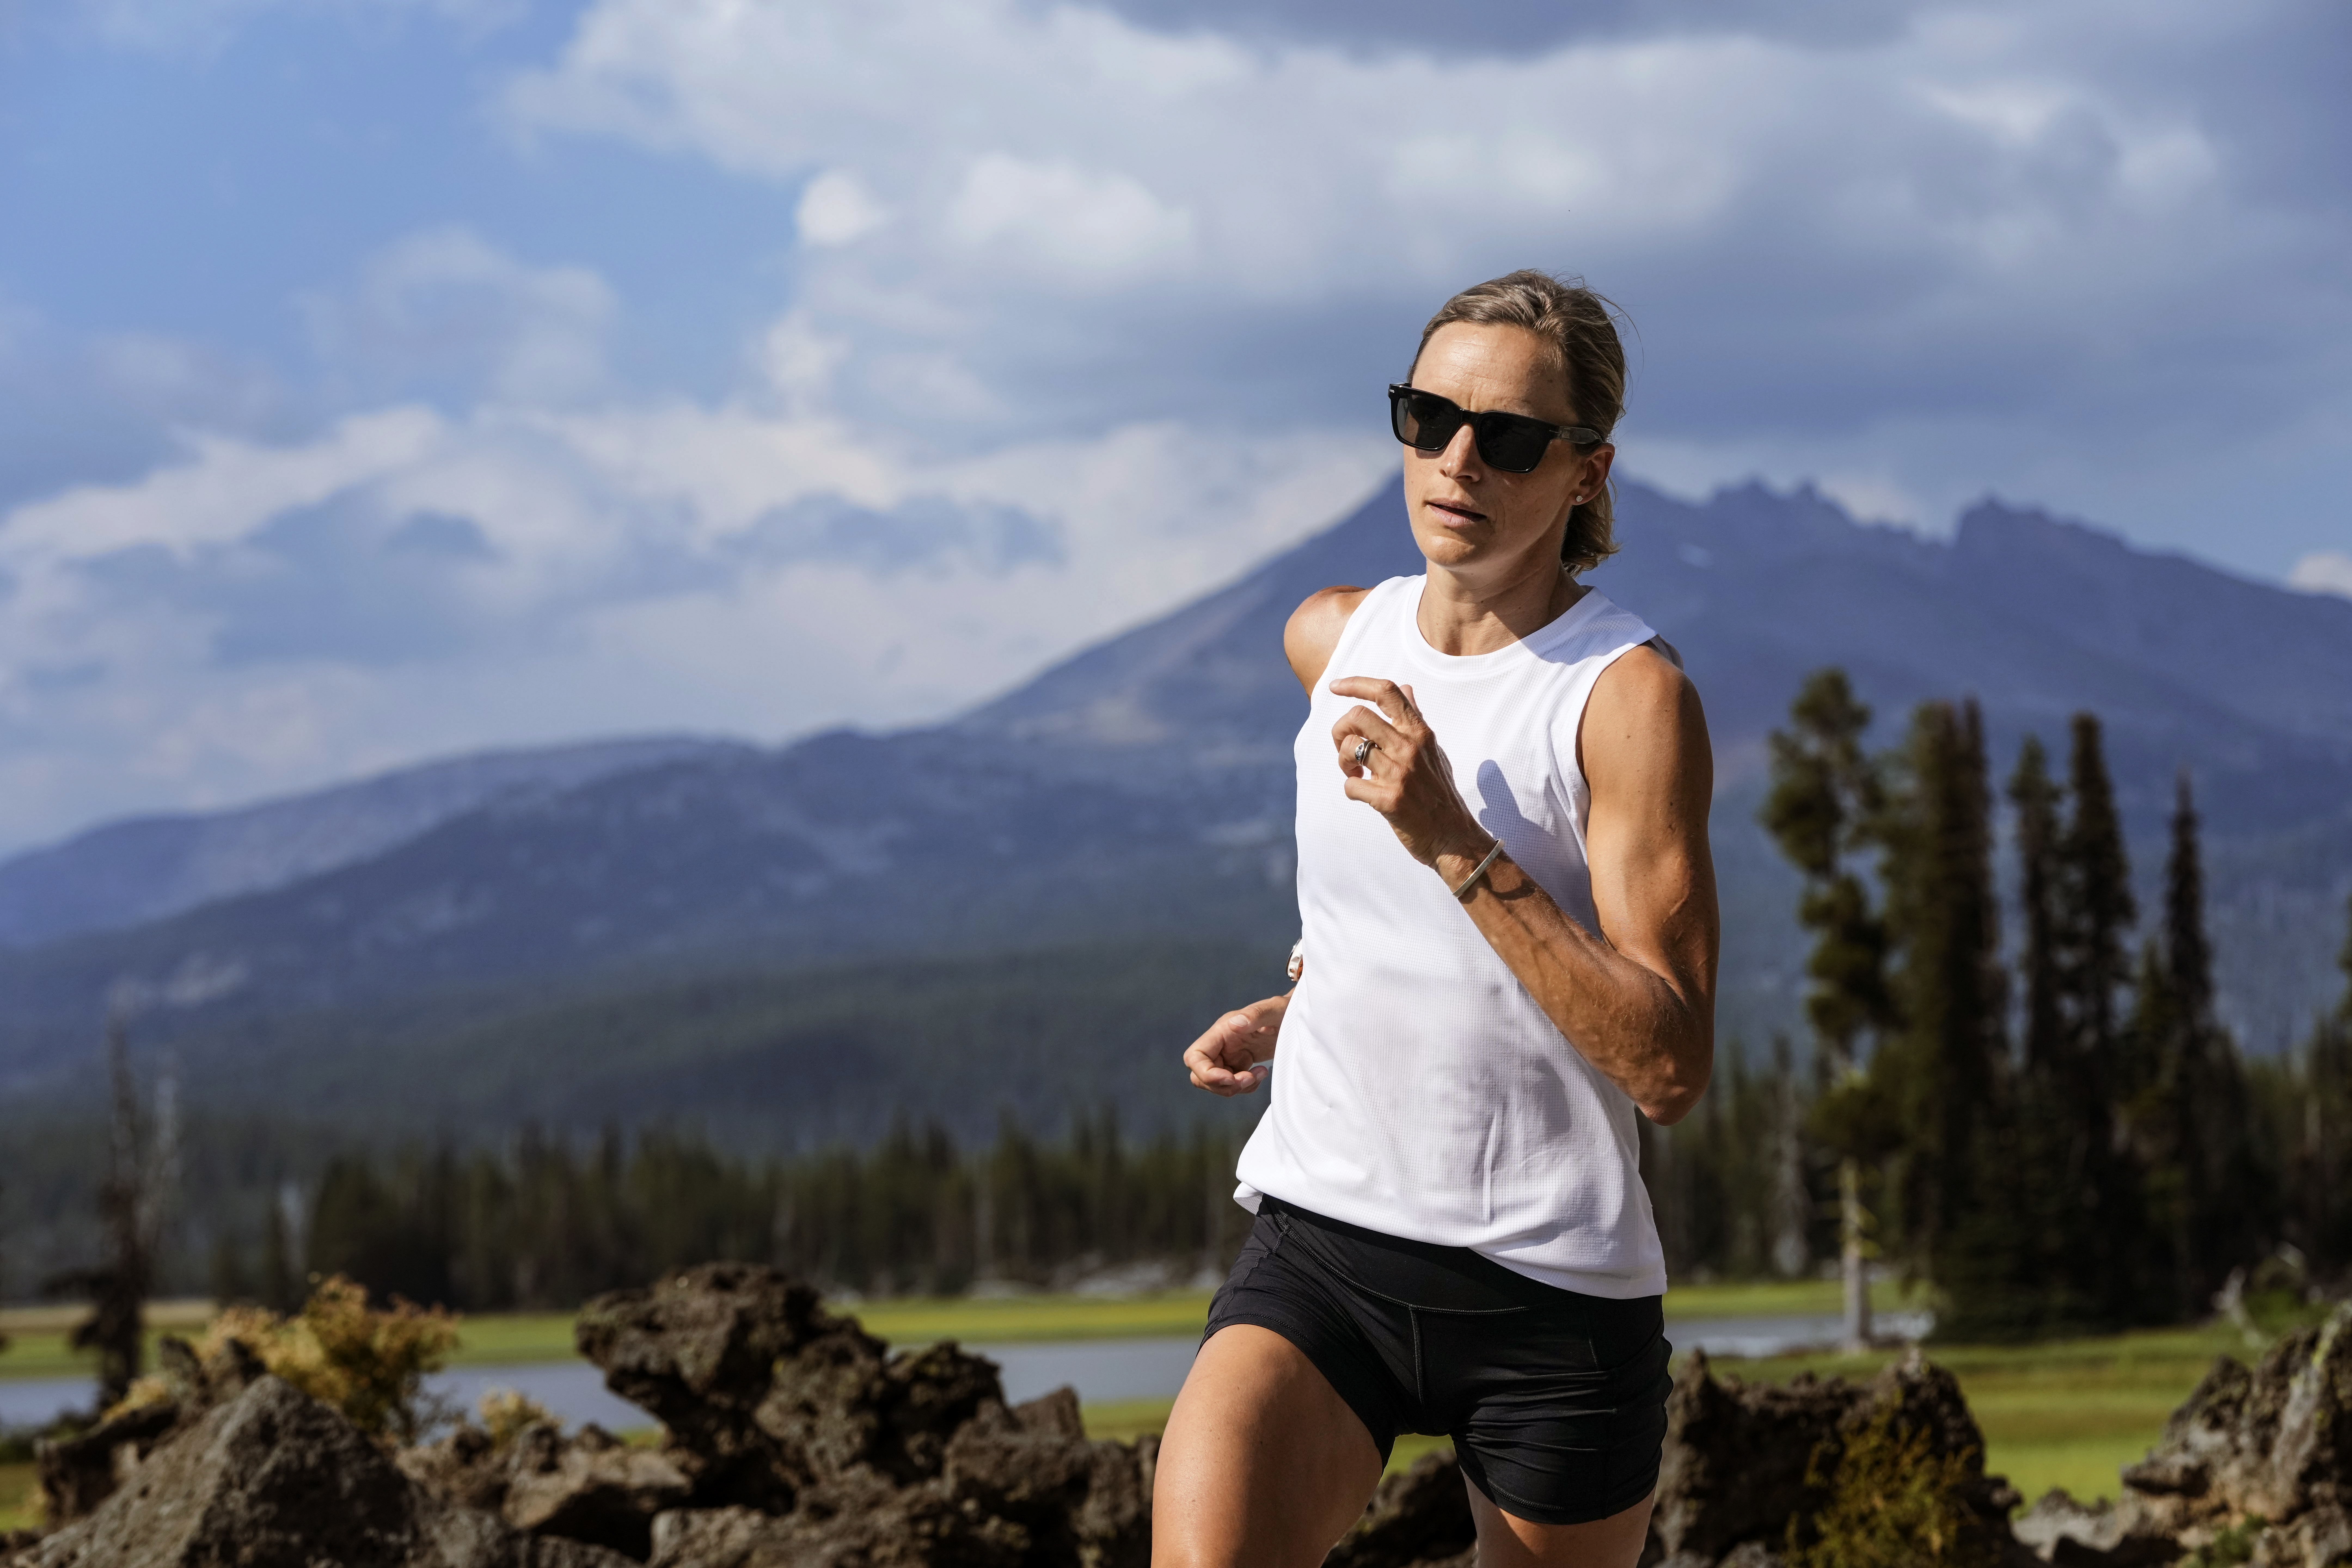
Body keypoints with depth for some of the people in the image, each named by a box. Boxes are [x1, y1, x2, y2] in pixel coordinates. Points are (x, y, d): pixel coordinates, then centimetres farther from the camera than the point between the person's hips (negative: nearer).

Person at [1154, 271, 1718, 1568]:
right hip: (1317, 1244, 3)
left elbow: (1670, 1067, -18)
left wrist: (1454, 843, -22)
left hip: (1552, 1290, -3)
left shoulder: (1632, 695, -10)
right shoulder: (1330, 641, 8)